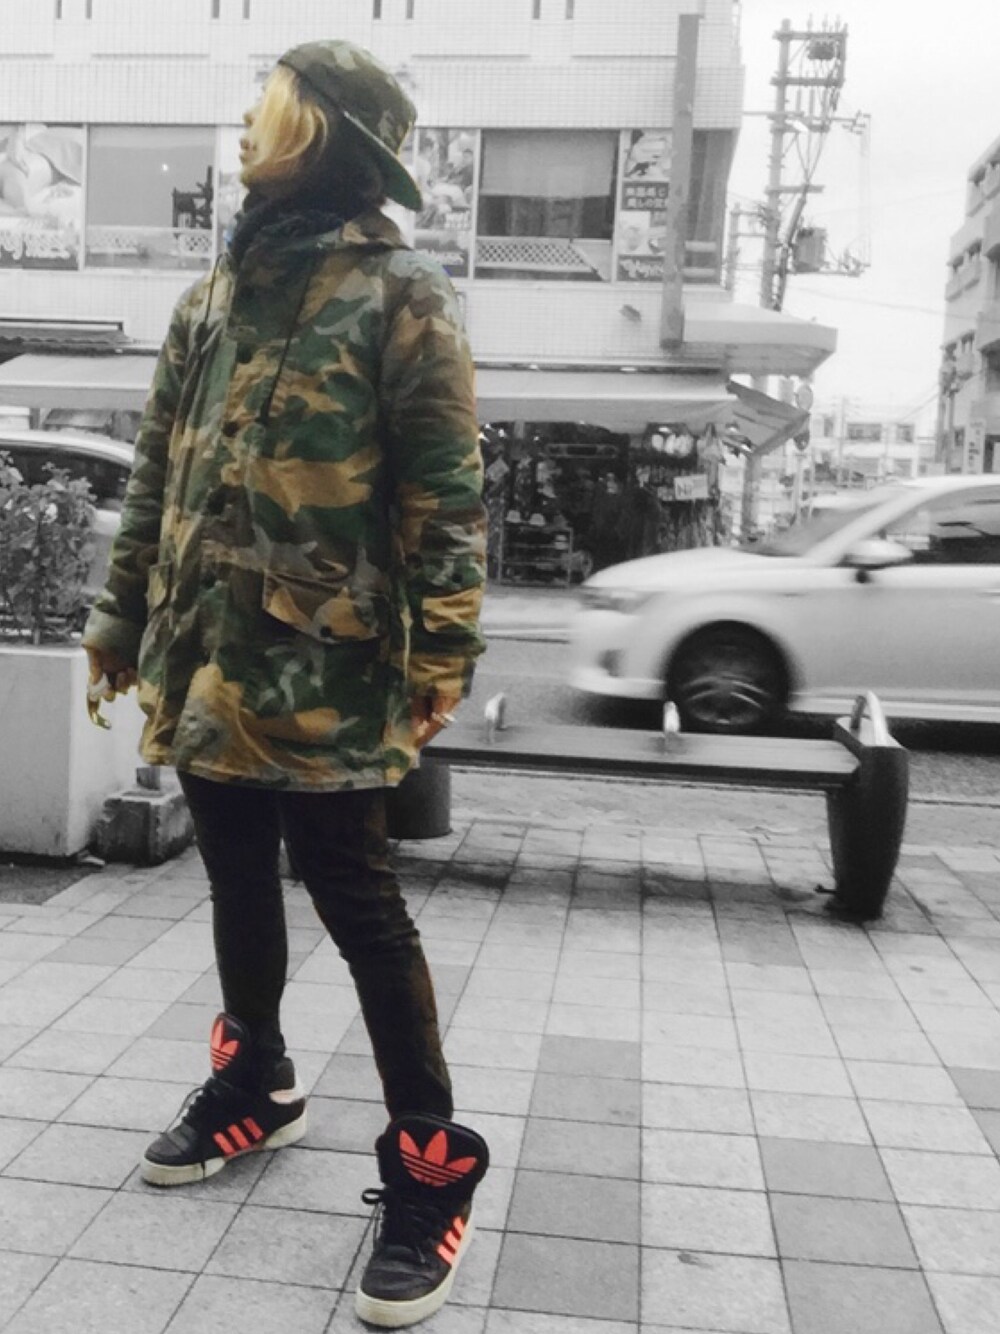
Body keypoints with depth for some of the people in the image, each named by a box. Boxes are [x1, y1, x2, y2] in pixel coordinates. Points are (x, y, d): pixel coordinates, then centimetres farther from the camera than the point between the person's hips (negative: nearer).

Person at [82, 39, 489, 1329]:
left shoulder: (400, 295, -6)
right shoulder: (213, 292, 15)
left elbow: (446, 495, -11)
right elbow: (157, 471, 18)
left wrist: (440, 654, -17)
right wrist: (122, 611, 18)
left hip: (321, 674, -7)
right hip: (204, 661, 7)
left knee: (358, 907, -2)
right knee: (236, 884, 18)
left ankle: (431, 1163, 12)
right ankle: (254, 1083, 39)